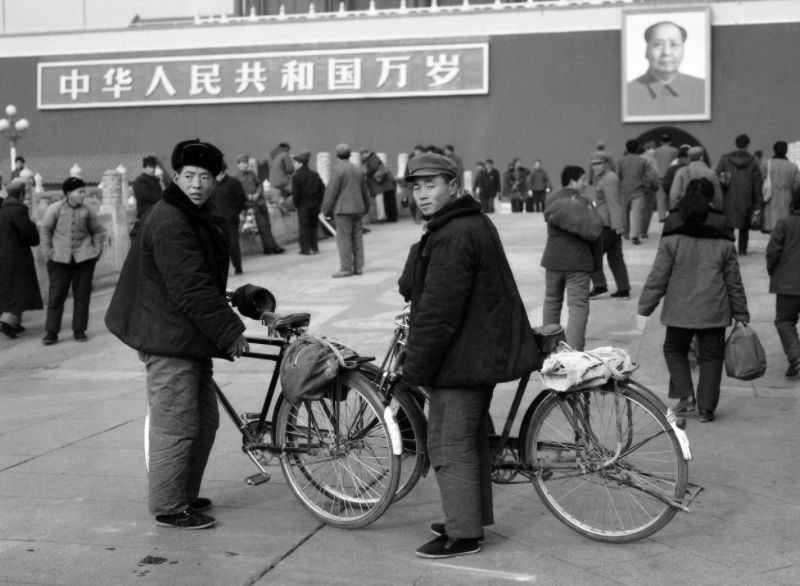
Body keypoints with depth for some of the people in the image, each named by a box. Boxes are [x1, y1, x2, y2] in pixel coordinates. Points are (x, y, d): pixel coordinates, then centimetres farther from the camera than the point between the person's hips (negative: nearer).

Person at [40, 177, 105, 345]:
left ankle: (79, 330, 13)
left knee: (82, 293, 4)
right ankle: (51, 332, 4)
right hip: (60, 258, -1)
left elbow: (97, 231, 14)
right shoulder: (55, 209, -1)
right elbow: (45, 229, 4)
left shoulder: (87, 211, 3)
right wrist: (47, 251, -2)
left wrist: (97, 249, 4)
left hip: (84, 257, 2)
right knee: (56, 294, -1)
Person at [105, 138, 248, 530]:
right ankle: (169, 509, 7)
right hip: (169, 340, -10)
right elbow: (192, 290, -23)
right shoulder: (169, 224, -19)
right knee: (176, 425, -4)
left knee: (205, 421, 16)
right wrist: (230, 332, -19)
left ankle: (186, 495, 29)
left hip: (192, 338, 10)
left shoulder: (199, 219, 15)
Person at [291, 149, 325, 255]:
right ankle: (314, 248, 14)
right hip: (315, 203, 5)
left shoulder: (296, 175, -9)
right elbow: (322, 188, 9)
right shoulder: (315, 174, 9)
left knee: (304, 226, 1)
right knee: (314, 225, 13)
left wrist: (296, 204, -3)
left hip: (303, 204, -5)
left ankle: (306, 248, -2)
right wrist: (319, 202, 12)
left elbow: (295, 192, -14)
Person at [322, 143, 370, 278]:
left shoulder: (337, 169, -10)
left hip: (343, 209, -7)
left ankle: (346, 268, -7)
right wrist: (366, 207, 30)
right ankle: (358, 267, 11)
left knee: (344, 238, -5)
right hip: (358, 208, 7)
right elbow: (365, 190, 19)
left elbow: (332, 191, -12)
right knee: (357, 238, 9)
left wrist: (326, 209, -4)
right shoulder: (358, 169, 12)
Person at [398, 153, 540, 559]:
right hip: (482, 351, 11)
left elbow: (439, 310, -24)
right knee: (470, 439, 19)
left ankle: (463, 534, 6)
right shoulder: (474, 224, 14)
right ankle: (473, 518, 31)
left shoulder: (453, 237, -22)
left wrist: (415, 365, -19)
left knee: (449, 445, -2)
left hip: (462, 356, -11)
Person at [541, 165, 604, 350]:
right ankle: (574, 348, -13)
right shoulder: (584, 202, -6)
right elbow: (595, 230, -10)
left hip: (553, 259, 4)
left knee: (552, 301, 17)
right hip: (579, 261, -4)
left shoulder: (552, 200, 5)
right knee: (578, 305, -4)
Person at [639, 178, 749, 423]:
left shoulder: (673, 236, -8)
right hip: (714, 310, 1)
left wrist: (645, 306, 3)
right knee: (711, 356, 10)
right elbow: (733, 281, 5)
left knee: (674, 349, 17)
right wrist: (741, 313, 14)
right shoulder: (722, 239, -1)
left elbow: (658, 276, -6)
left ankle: (685, 395, 2)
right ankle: (706, 407, 8)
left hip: (680, 309, -1)